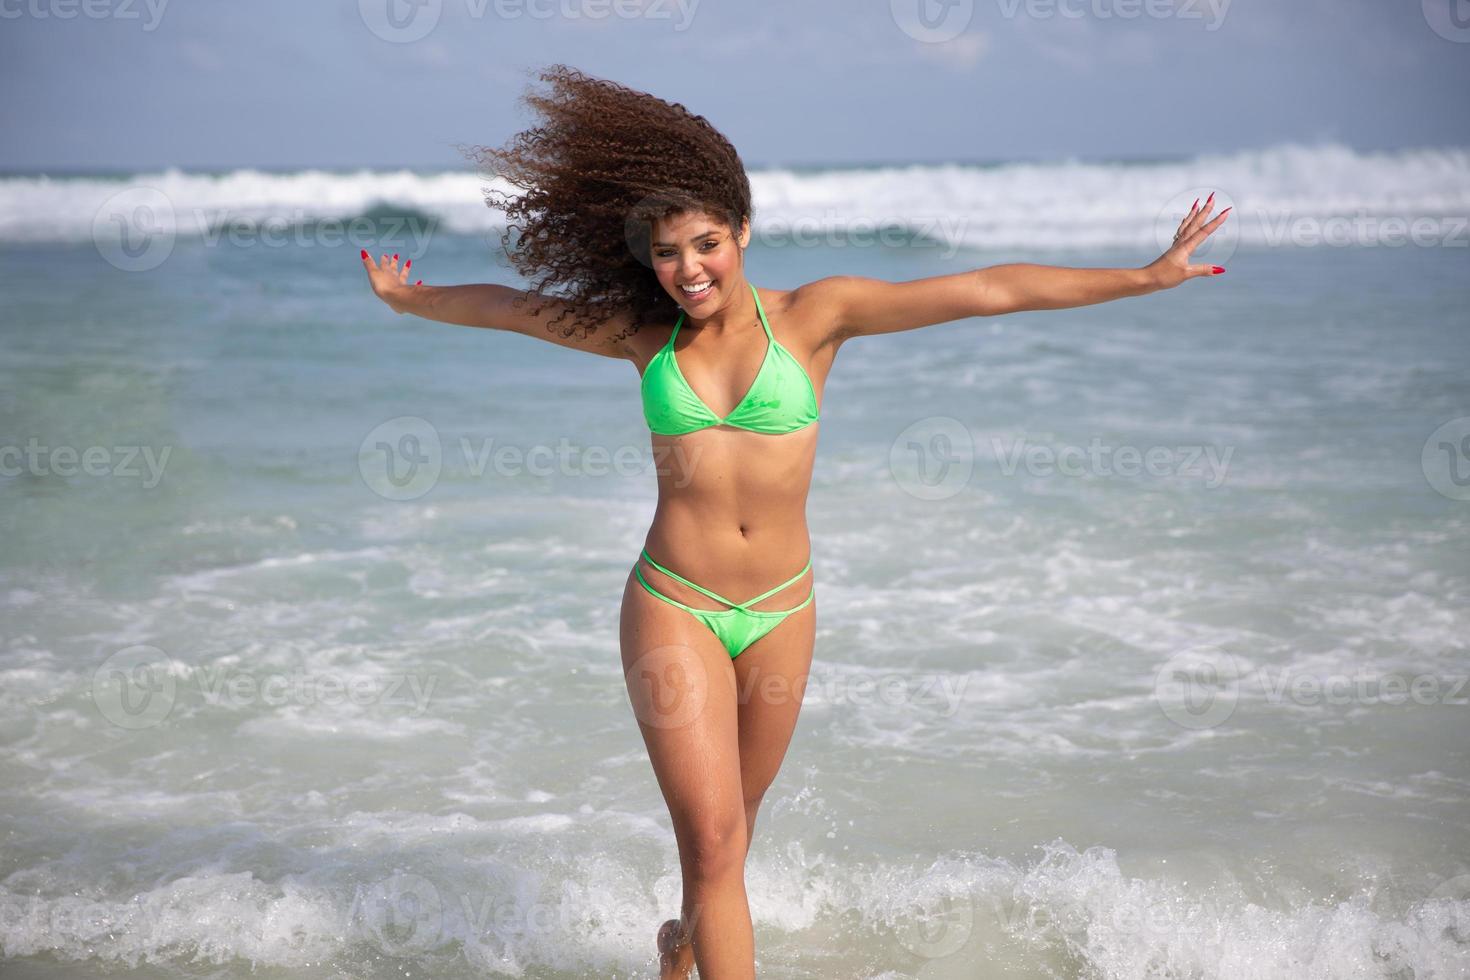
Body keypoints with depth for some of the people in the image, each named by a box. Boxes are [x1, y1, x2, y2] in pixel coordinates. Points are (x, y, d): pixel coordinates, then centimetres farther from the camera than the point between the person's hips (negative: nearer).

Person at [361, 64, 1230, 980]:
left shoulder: (814, 315, -5)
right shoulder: (643, 333, 0)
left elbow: (990, 290, -10)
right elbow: (510, 305, 17)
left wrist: (1147, 276, -10)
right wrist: (412, 299, 33)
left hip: (781, 611, 1)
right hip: (673, 606, -1)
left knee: (736, 814, 20)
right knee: (711, 834, -11)